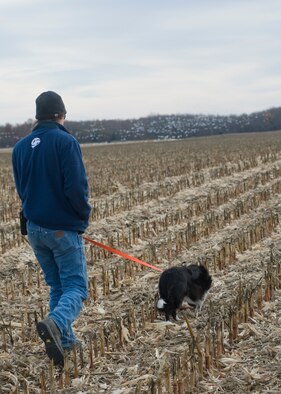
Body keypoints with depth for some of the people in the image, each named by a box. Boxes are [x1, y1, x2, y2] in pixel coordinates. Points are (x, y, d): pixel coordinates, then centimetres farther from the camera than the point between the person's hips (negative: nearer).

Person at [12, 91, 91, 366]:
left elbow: (21, 189, 12)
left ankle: (64, 339, 19)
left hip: (35, 228, 6)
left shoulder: (20, 147, 6)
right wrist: (84, 215, -2)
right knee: (75, 287, -3)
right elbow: (76, 186, -18)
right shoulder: (65, 142, -14)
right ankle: (55, 324, -29)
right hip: (63, 228, -6)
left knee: (56, 286, 19)